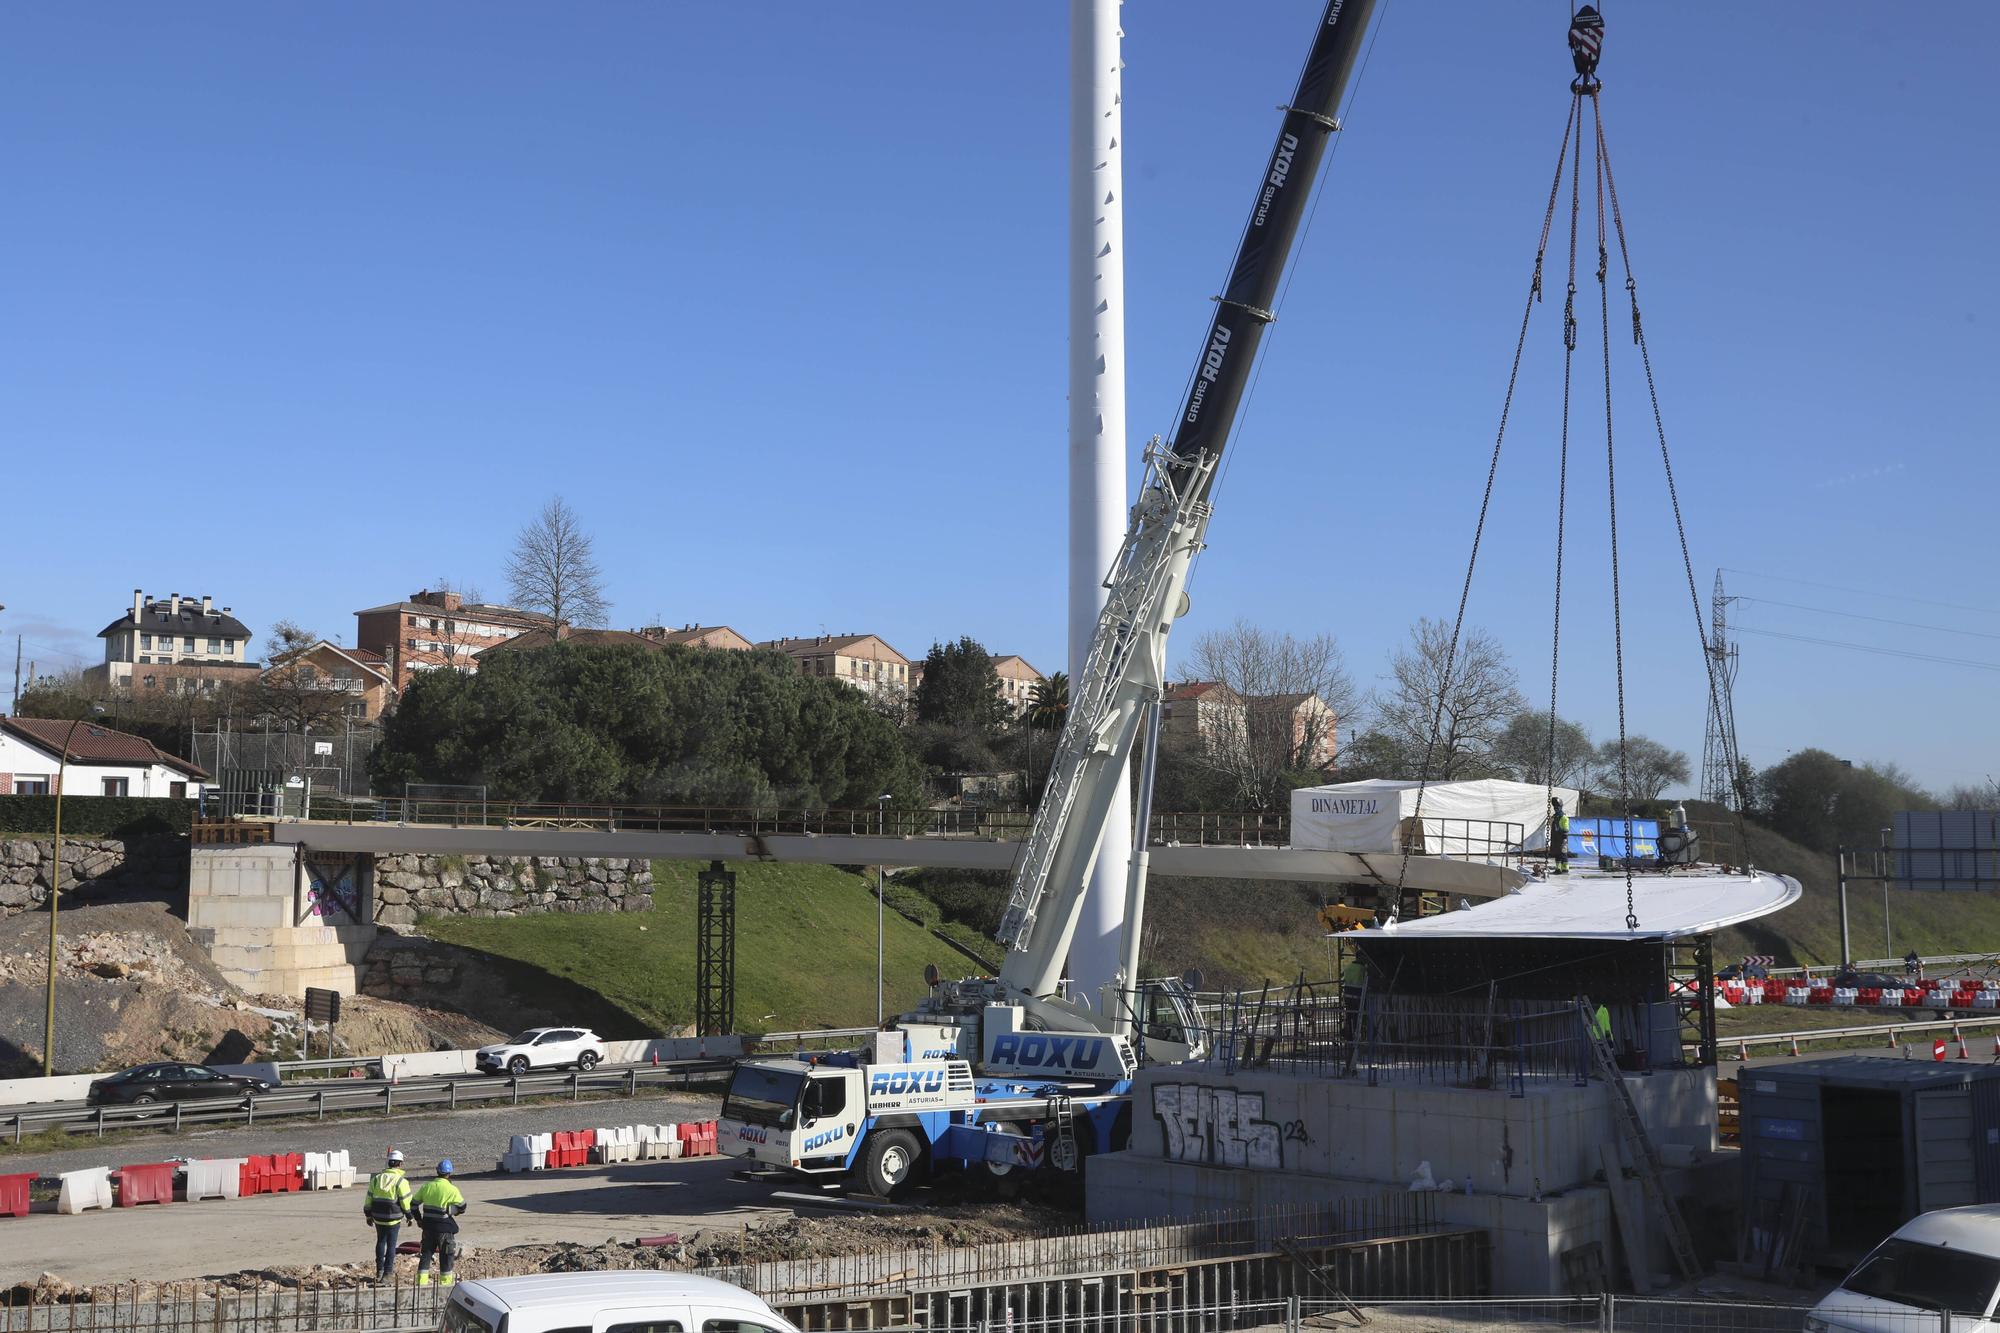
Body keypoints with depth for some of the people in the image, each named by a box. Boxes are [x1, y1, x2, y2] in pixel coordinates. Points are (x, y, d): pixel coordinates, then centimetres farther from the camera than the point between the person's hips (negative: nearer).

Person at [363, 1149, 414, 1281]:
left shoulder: (376, 1178, 3)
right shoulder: (400, 1181, -12)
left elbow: (369, 1199, 7)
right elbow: (406, 1201, -10)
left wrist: (368, 1215, 17)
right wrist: (409, 1215, 5)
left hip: (378, 1217, 4)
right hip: (394, 1218, -4)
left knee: (381, 1241, 20)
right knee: (391, 1244, 5)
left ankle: (379, 1271, 22)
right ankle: (387, 1274, 5)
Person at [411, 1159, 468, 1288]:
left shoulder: (427, 1186, 2)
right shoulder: (452, 1190, -12)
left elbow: (414, 1203, 9)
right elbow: (461, 1207, -6)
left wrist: (418, 1219, 18)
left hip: (428, 1225, 4)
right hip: (444, 1227, -4)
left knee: (426, 1253, 14)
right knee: (446, 1255, 9)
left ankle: (422, 1281, 13)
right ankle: (445, 1282, 13)